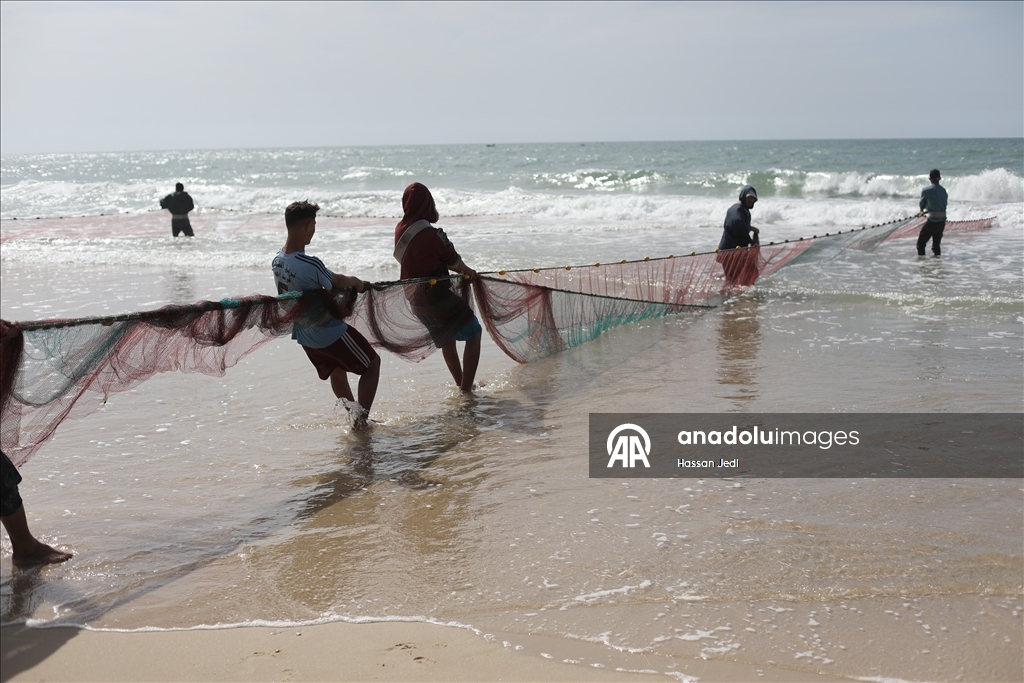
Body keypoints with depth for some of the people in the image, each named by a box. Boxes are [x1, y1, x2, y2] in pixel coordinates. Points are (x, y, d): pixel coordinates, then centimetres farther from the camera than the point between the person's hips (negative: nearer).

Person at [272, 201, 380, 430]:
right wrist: (358, 283, 8)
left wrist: (353, 282, 5)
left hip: (304, 336, 8)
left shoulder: (278, 260, -4)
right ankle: (361, 415, 2)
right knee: (372, 362, 10)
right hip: (330, 333, -8)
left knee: (336, 370, 30)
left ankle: (353, 413, 41)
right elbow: (336, 282, -12)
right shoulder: (310, 264, -31)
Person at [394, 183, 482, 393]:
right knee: (474, 333, 4)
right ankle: (466, 389, -1)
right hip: (436, 295, -8)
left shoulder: (401, 230, 1)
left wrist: (461, 269, 11)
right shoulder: (429, 233, -22)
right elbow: (453, 261, -10)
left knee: (447, 338, 26)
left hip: (416, 298, 8)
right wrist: (467, 271, 13)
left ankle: (461, 384, 38)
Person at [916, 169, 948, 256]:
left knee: (921, 244, 2)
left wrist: (923, 210, 34)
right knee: (936, 244, 17)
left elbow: (921, 205, 8)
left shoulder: (926, 190, -8)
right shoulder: (943, 190, 10)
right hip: (942, 221, 6)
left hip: (932, 221, -6)